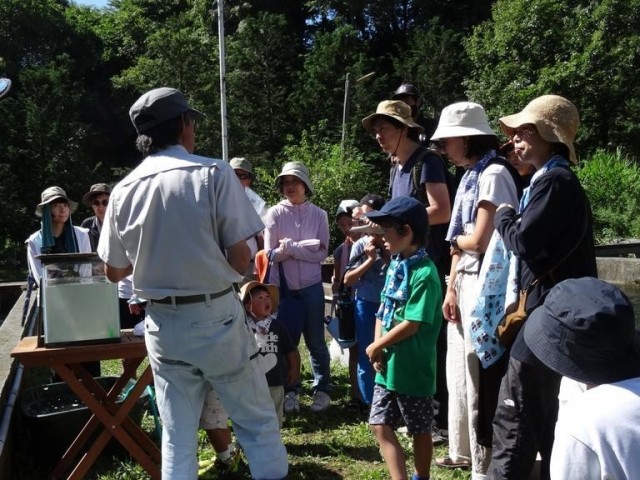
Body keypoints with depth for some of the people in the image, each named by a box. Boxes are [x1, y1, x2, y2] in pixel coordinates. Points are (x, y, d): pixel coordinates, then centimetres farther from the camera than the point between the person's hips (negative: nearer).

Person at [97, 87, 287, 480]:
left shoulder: (123, 190, 1)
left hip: (162, 325, 4)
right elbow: (240, 260, -12)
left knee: (177, 438, 16)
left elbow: (115, 271, 9)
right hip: (215, 318, -4)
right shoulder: (214, 173, -10)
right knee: (258, 421, 12)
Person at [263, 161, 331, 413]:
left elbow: (322, 253, -7)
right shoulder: (274, 214, -1)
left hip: (311, 287, 0)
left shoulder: (319, 214, 1)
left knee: (315, 341, 8)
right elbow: (271, 254, -8)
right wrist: (307, 247, -14)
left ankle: (321, 390, 22)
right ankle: (290, 391, 22)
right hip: (282, 287, 0)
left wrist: (290, 247, -12)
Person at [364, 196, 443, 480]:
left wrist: (375, 347, -11)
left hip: (413, 369, -8)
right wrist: (378, 347, -4)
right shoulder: (395, 265, 6)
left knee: (419, 431, 12)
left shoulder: (424, 273, -20)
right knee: (381, 426, 10)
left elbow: (411, 325, -22)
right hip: (388, 366, 8)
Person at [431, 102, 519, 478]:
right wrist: (451, 289, 7)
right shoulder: (470, 176, 15)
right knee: (460, 371, 17)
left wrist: (456, 239, 2)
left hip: (485, 285, -9)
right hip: (465, 283, 9)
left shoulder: (493, 174, -13)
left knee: (481, 376, 0)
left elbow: (479, 242, -19)